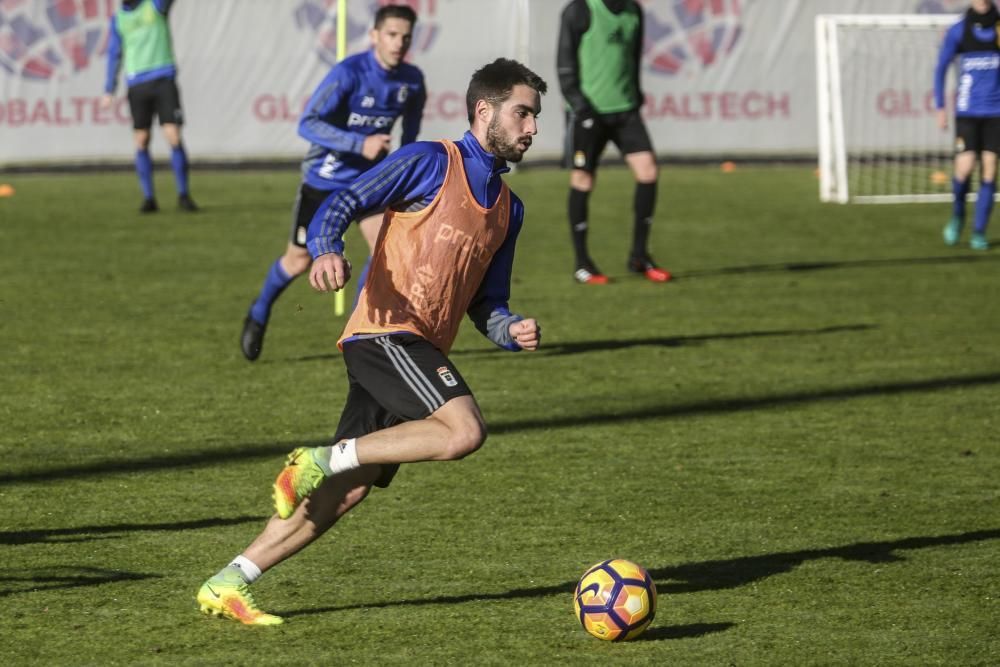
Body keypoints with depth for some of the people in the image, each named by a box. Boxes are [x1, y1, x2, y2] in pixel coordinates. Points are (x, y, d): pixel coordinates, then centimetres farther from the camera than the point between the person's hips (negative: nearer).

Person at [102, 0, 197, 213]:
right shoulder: (118, 19, 12)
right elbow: (114, 55, 16)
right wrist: (109, 91, 11)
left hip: (163, 80, -3)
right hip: (137, 84, 3)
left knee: (174, 137, -10)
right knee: (141, 142, -1)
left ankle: (183, 196, -1)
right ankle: (149, 198, 6)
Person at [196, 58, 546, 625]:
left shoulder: (508, 208, 22)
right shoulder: (431, 162, -1)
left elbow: (486, 303, 25)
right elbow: (345, 203, -8)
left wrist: (512, 331, 3)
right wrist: (328, 251, -28)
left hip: (422, 352, 8)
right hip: (387, 330, -8)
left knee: (346, 491, 2)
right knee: (464, 430, -27)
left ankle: (227, 585, 5)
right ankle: (321, 461, -16)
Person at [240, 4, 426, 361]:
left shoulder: (411, 80, -8)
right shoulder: (349, 73, -26)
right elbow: (308, 124, -31)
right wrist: (360, 144, -39)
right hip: (324, 178, -4)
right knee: (299, 260, 8)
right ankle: (259, 315, 37)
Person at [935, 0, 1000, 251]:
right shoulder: (957, 32, -1)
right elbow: (941, 69, 7)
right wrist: (940, 108, 3)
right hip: (967, 110, -1)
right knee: (965, 166, -11)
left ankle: (979, 231, 6)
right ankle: (957, 214, 18)